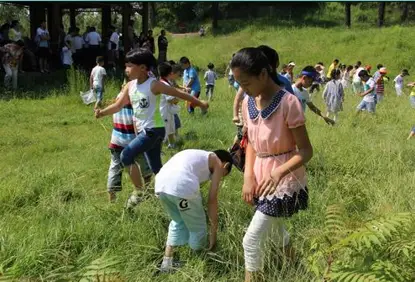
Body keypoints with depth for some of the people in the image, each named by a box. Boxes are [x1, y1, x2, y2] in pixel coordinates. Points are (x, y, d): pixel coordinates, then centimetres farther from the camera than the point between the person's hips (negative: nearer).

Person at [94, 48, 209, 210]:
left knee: (126, 156, -17)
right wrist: (102, 112, -11)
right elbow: (118, 106, 7)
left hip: (154, 130, -8)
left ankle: (139, 192, -5)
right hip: (143, 131, 8)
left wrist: (199, 103, -4)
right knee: (156, 168, 12)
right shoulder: (130, 86, 6)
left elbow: (179, 93, -8)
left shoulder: (153, 85, -14)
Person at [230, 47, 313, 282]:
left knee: (252, 240, -9)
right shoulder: (248, 103, -1)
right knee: (275, 231, 23)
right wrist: (249, 176, -4)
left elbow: (306, 151, -19)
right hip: (261, 178, 7)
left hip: (284, 180, -7)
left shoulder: (288, 103, -22)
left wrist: (279, 172, -35)